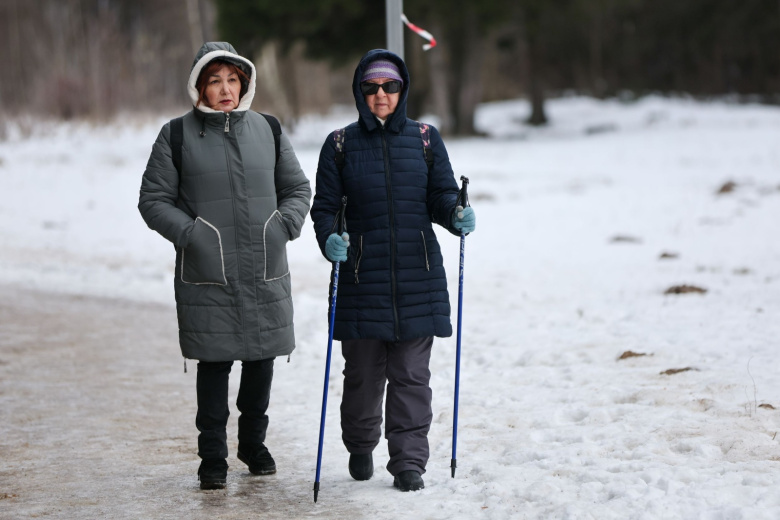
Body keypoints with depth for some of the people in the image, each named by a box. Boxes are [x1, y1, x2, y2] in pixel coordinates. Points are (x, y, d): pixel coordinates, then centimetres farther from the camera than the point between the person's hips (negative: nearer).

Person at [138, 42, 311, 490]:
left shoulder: (267, 130, 8)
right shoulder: (177, 135, 0)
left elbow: (298, 188, 15)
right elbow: (154, 199, 1)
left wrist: (286, 224, -4)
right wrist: (189, 233, -14)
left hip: (266, 272, 3)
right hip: (206, 275, -3)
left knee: (262, 360, 11)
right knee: (214, 365, 0)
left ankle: (254, 443, 30)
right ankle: (213, 457, 11)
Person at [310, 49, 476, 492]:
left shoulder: (425, 138, 8)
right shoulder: (341, 144, 5)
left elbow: (442, 195, 7)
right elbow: (325, 206, 4)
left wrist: (457, 216, -15)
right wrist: (330, 239, -15)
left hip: (418, 276, 0)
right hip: (362, 276, 0)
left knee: (412, 374, -1)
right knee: (363, 372, 6)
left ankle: (409, 461, 5)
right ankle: (360, 446, 30)